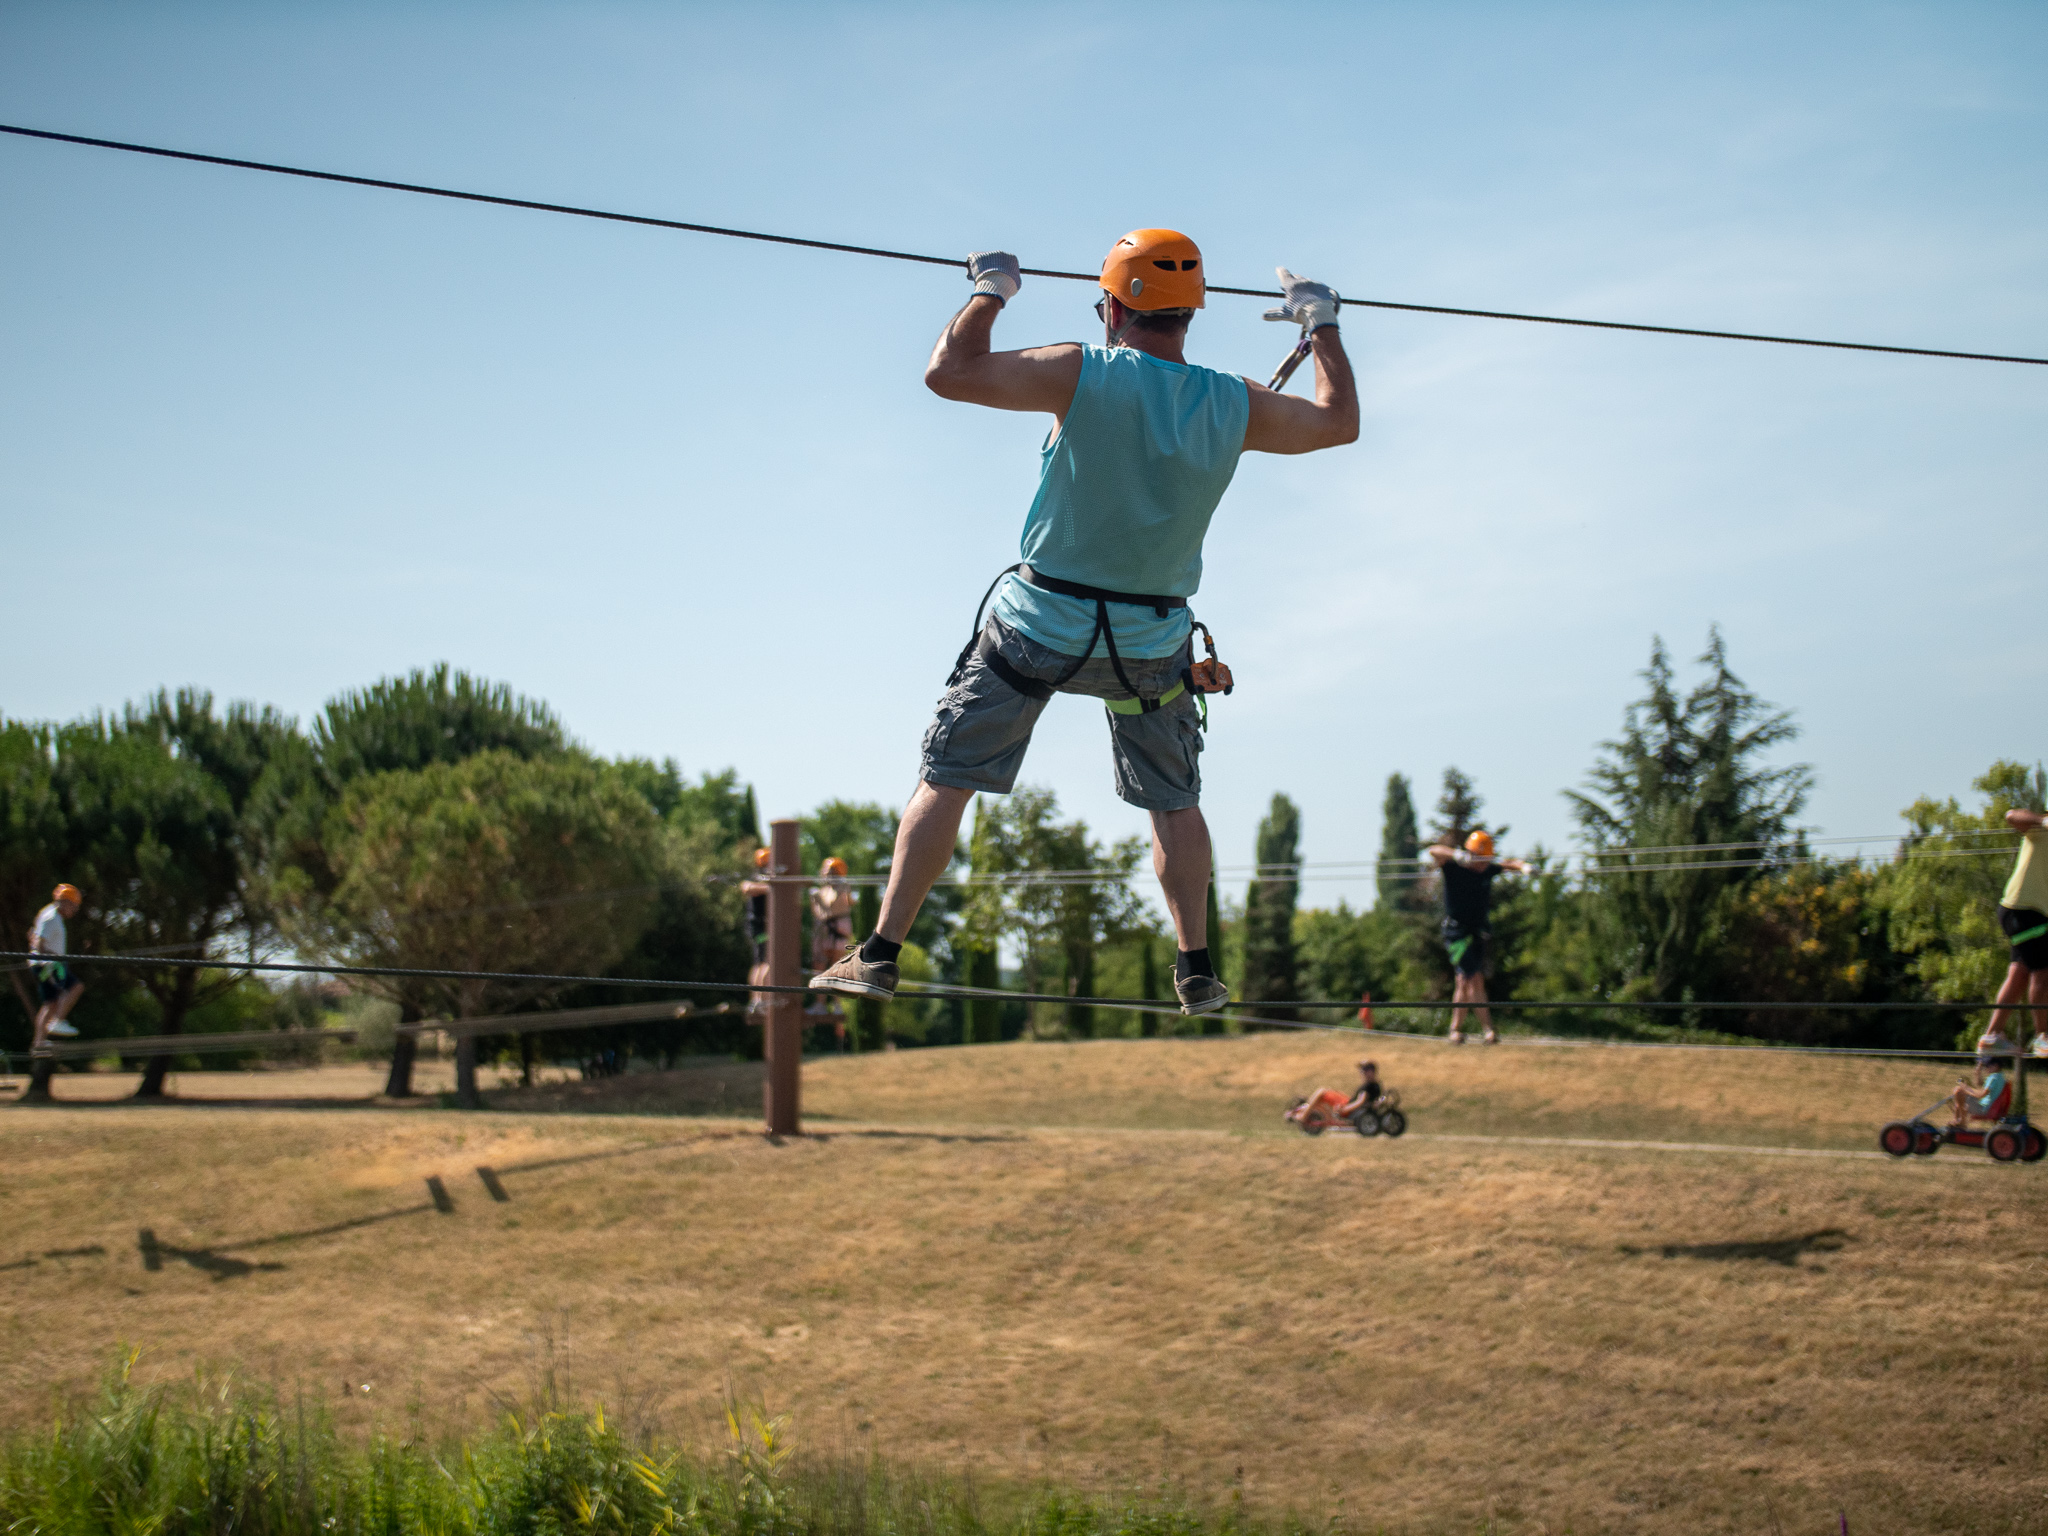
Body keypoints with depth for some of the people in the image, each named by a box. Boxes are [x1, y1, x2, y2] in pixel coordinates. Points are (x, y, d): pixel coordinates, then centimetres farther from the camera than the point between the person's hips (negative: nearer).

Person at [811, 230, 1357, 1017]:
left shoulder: (1082, 375, -19)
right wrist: (1322, 322, 25)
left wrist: (990, 292, -2)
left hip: (1040, 626, -3)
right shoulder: (1236, 407, -7)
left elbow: (948, 372, -18)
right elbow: (1340, 422, 11)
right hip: (1152, 642, 3)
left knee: (946, 777, 7)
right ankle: (1196, 970, 19)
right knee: (1174, 801, 21)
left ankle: (880, 954, 5)